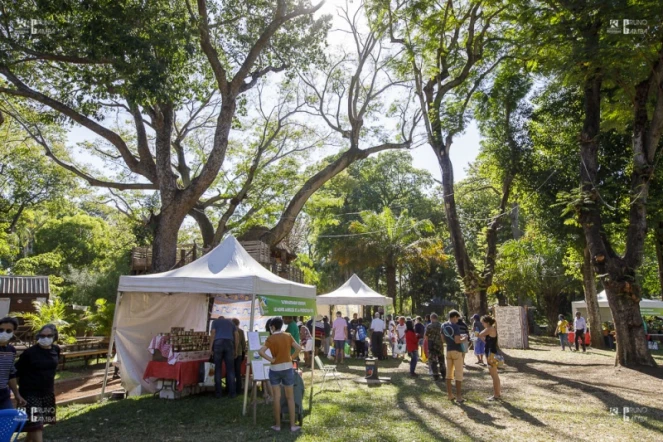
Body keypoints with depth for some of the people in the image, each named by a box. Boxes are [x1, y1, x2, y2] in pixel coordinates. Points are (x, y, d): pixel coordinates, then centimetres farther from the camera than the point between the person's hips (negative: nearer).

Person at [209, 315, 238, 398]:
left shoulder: (215, 321, 18)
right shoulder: (230, 322, 25)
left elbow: (213, 334, 2)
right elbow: (236, 336, 16)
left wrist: (210, 347, 0)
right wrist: (236, 349, 17)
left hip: (218, 344, -1)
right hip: (229, 344, 1)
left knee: (218, 368, 4)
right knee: (230, 369, 2)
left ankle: (218, 392, 3)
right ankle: (232, 392, -1)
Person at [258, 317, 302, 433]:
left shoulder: (270, 339, -9)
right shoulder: (288, 336, -2)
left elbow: (260, 351, -20)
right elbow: (298, 348, -9)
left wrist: (270, 359, -10)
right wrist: (291, 357, 2)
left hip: (275, 370, -2)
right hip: (287, 368, 2)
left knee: (277, 397, 9)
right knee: (290, 397, 9)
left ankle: (277, 425, 15)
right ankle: (293, 425, 11)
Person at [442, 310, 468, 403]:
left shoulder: (443, 326, 6)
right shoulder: (455, 326, -15)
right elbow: (457, 341, -23)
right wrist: (464, 339, -3)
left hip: (448, 350, 7)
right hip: (456, 351, -7)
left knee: (449, 373, 13)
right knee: (458, 374, -2)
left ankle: (450, 395, 18)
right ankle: (458, 397, -1)